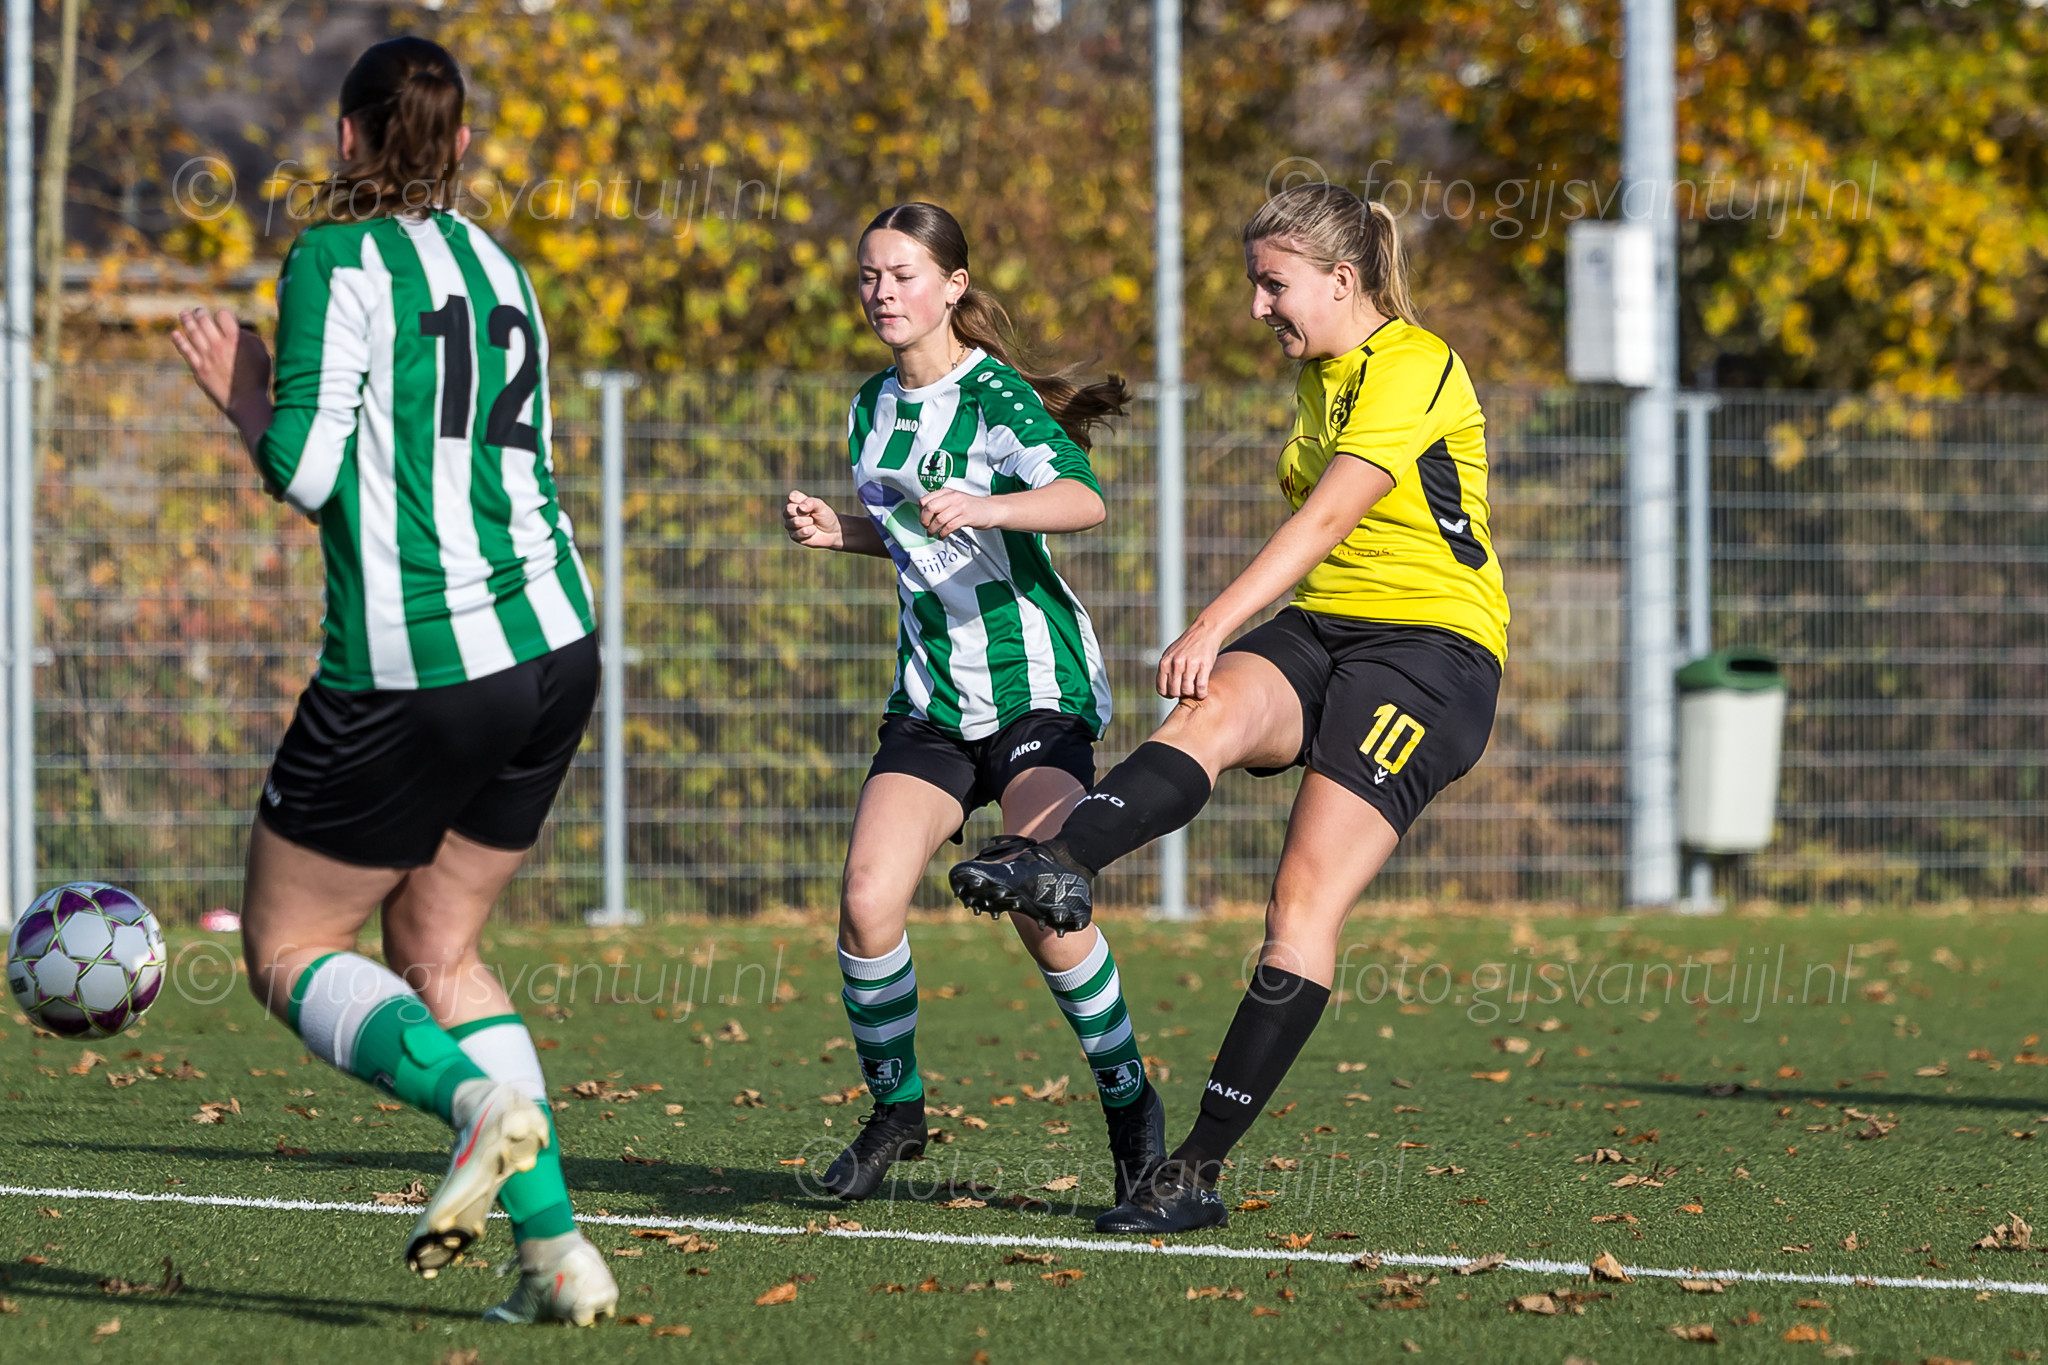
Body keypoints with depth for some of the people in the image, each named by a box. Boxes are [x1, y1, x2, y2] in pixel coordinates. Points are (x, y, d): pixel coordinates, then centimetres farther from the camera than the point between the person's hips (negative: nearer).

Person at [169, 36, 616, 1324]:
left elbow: (306, 471, -13)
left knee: (289, 948, 8)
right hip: (553, 648, 7)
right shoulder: (497, 266, 14)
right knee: (437, 949, 18)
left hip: (411, 674, -7)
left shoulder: (340, 260, -8)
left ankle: (481, 1094, -20)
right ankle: (557, 1251, 2)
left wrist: (241, 392, 6)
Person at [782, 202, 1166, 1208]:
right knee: (867, 901, -11)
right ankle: (895, 1109, 8)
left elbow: (1083, 498, -28)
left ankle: (1128, 1099, 1)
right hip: (932, 696, 6)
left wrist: (984, 508, -45)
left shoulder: (993, 396, -10)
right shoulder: (874, 407, 12)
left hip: (1037, 682, -6)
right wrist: (837, 531, 8)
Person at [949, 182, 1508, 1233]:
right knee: (1212, 714, -29)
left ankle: (1198, 1170, -16)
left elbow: (1326, 518, -24)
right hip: (1321, 632, 7)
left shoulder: (1412, 369, -12)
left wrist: (1216, 623, -32)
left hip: (1431, 645, -7)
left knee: (1304, 904, -15)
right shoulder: (1321, 378, 17)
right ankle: (1056, 868, -58)